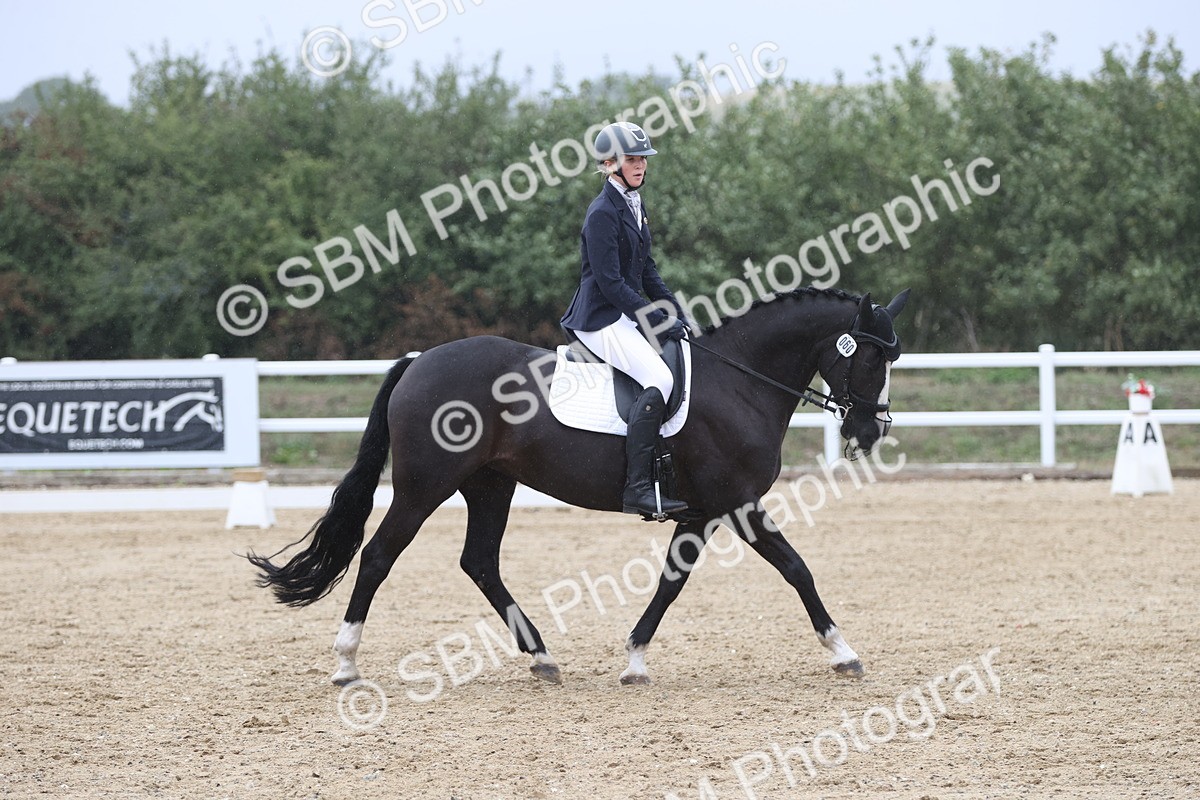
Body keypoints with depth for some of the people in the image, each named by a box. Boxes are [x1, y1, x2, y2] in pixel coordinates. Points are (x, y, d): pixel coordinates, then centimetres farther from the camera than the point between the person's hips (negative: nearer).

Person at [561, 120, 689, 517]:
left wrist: (677, 314, 9)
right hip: (601, 319, -10)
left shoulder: (635, 205, 15)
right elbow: (610, 282, -18)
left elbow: (646, 271, 20)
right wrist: (659, 321, -18)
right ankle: (637, 488, -32)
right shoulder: (603, 212, -14)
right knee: (659, 379, -27)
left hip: (627, 315, 10)